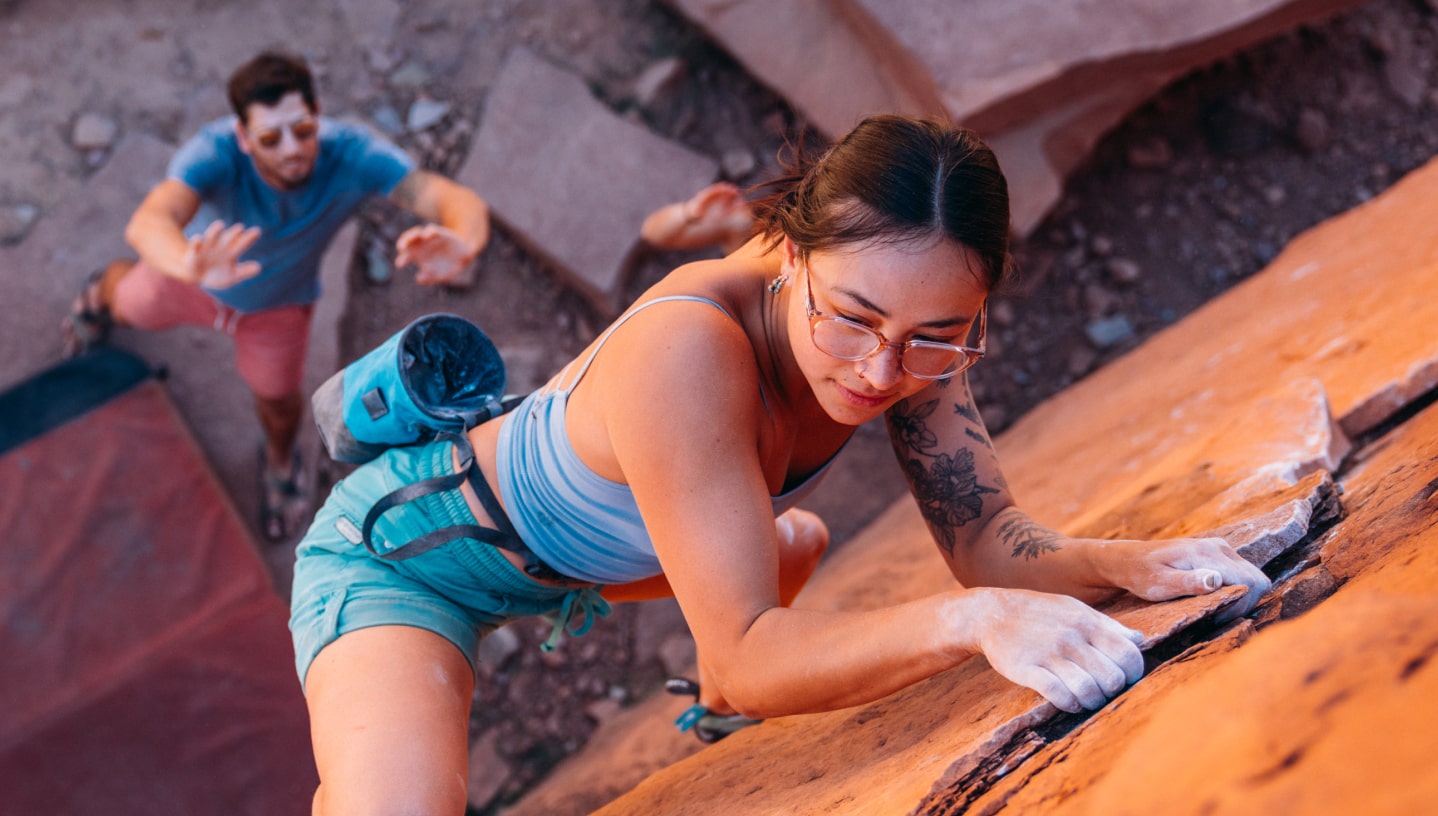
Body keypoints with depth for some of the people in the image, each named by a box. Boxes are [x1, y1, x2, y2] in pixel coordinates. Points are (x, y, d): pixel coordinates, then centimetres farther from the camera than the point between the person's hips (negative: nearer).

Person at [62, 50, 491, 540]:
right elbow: (146, 222, -63)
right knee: (129, 308, 31)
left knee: (278, 400, 20)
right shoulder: (215, 154, -46)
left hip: (279, 302, 1)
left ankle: (280, 464, 57)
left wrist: (461, 246, -79)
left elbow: (462, 203, -55)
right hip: (189, 275, 0)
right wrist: (191, 264, -87)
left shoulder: (352, 155, -43)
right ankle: (100, 293, 71)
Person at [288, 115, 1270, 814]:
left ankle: (717, 707, 53)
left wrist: (1125, 563, -34)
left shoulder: (914, 327, -18)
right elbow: (747, 657, -39)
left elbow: (985, 533, -15)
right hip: (405, 553, -7)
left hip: (577, 560, 8)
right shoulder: (686, 353, -40)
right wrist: (971, 619, -54)